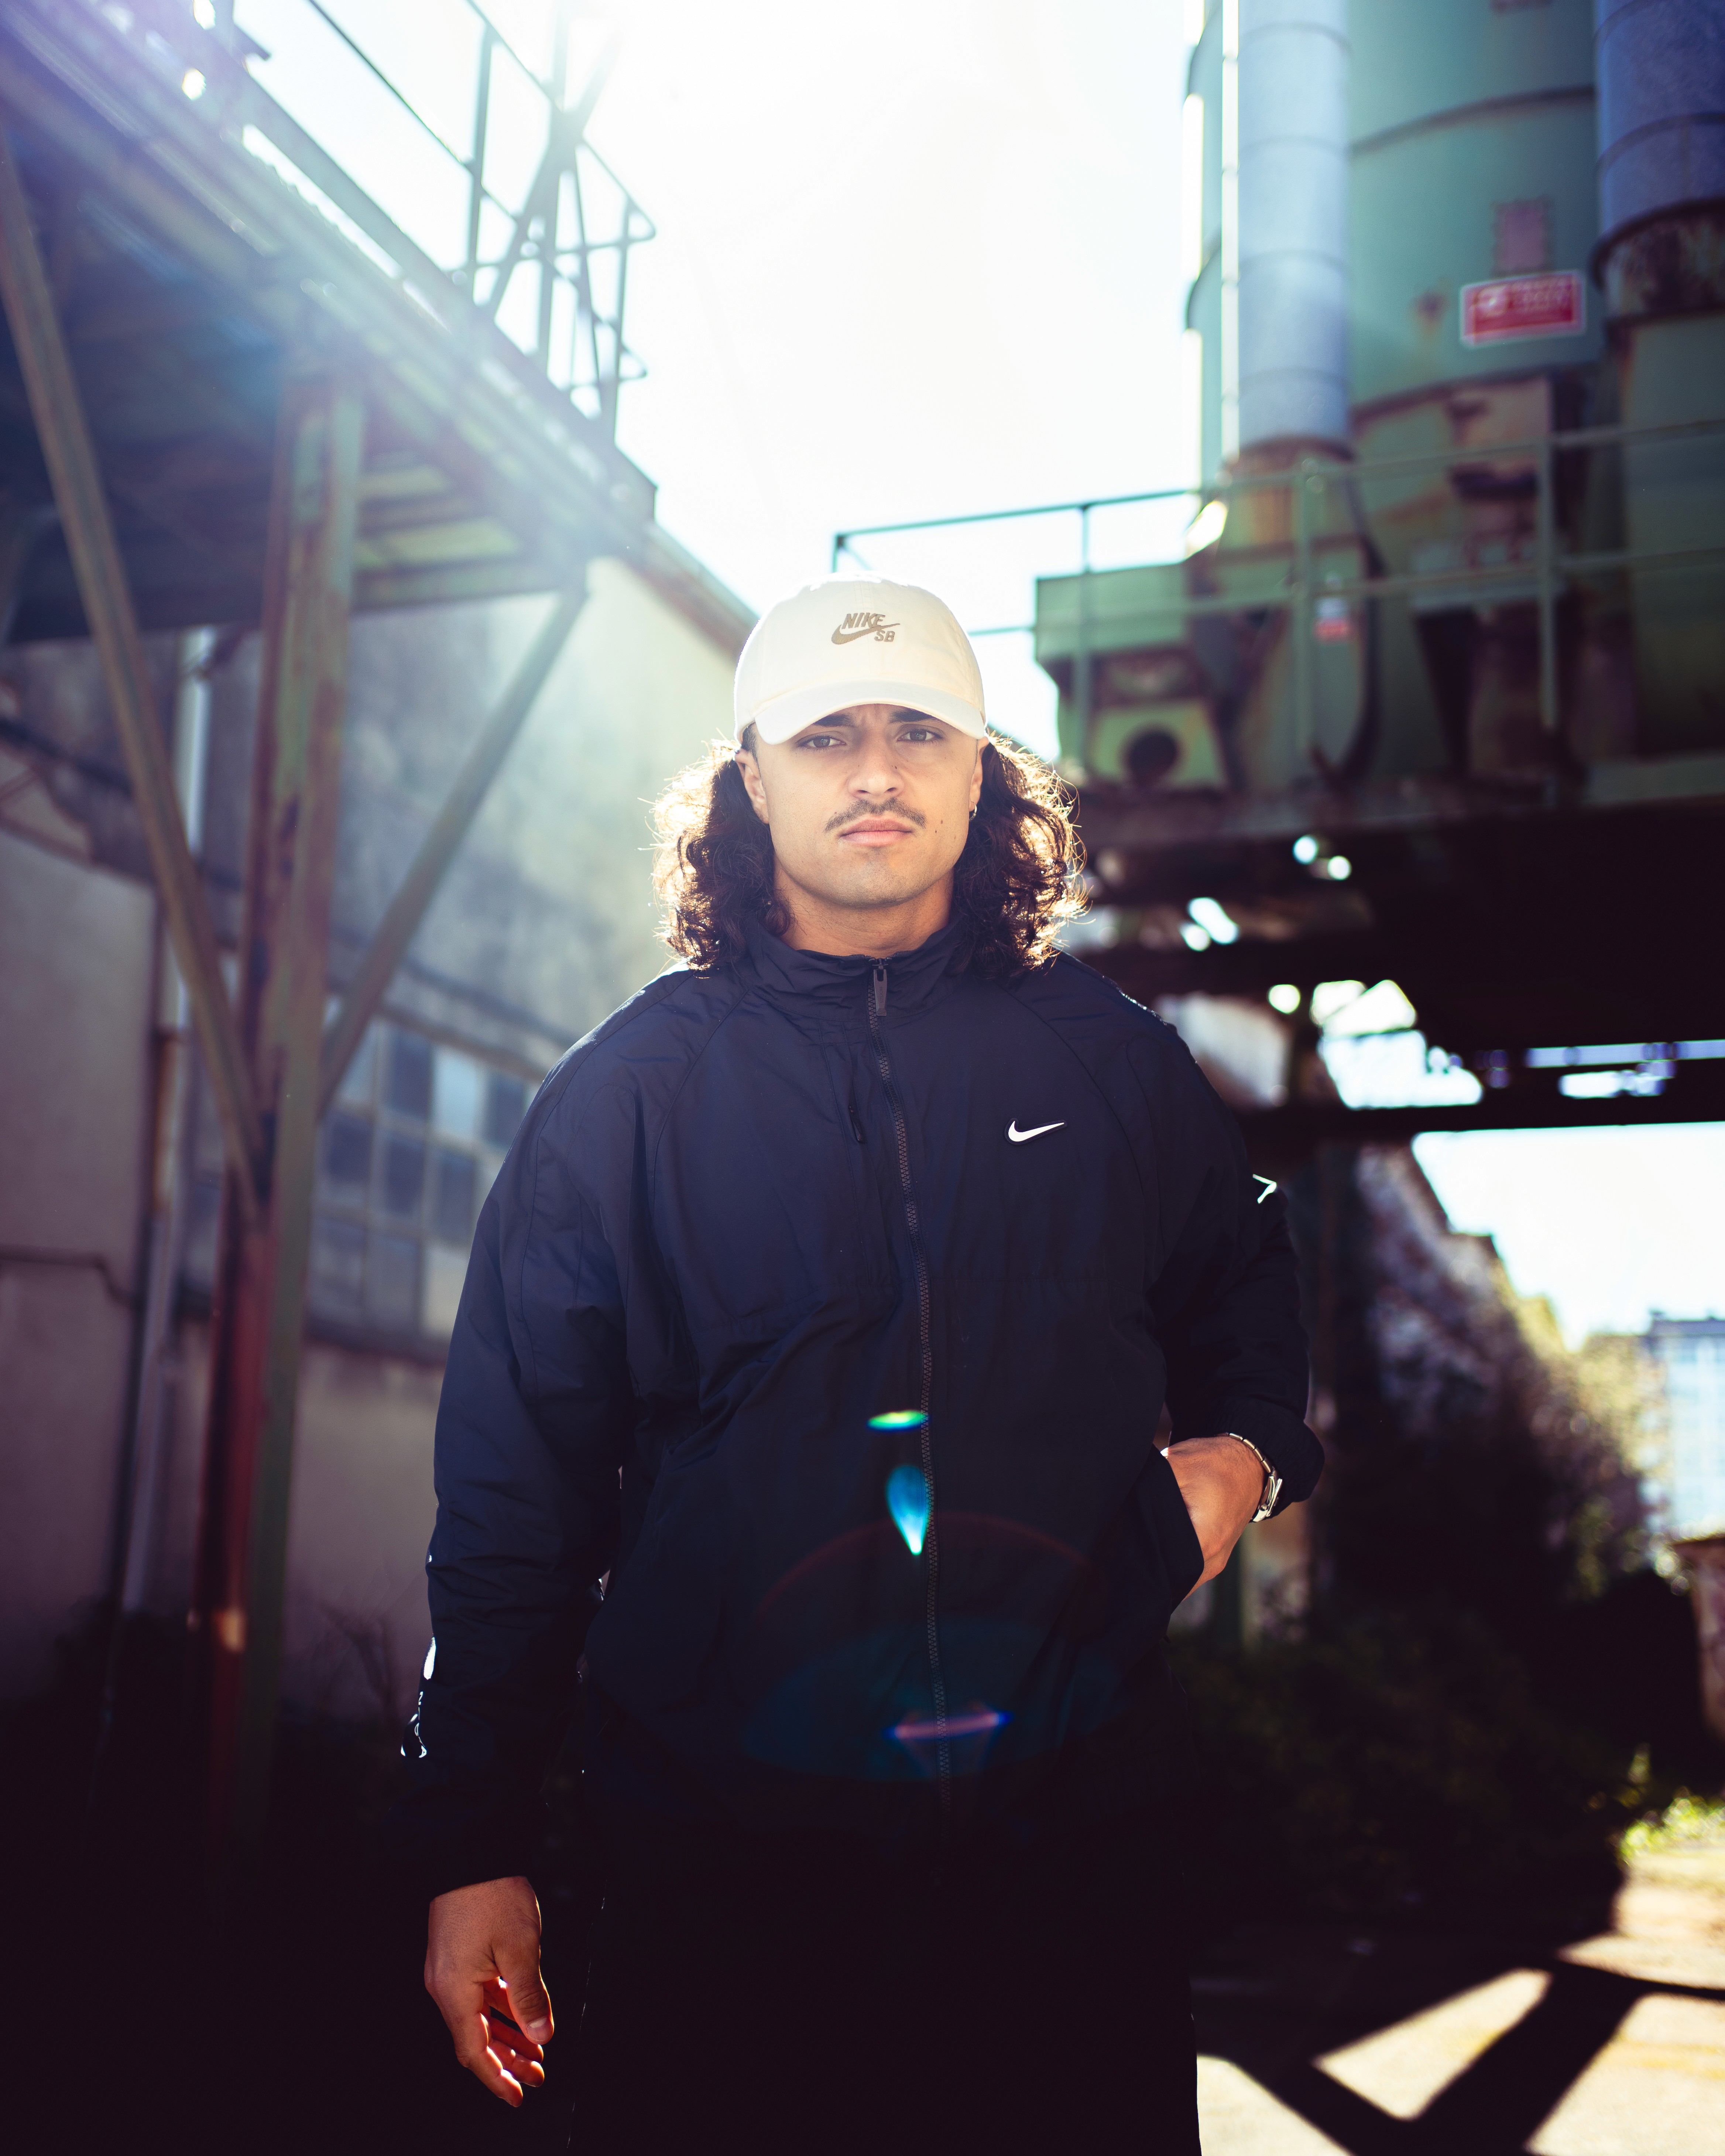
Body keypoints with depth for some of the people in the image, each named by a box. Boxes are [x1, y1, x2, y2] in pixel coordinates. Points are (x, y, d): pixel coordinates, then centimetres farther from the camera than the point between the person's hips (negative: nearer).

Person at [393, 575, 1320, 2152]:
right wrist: (475, 1847, 1)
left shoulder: (1108, 1061, 6)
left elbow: (1244, 1294, 25)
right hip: (727, 1832, -1)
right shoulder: (630, 1091, 0)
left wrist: (1245, 1446, 3)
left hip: (1078, 1818, 2)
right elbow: (516, 1486, 1)